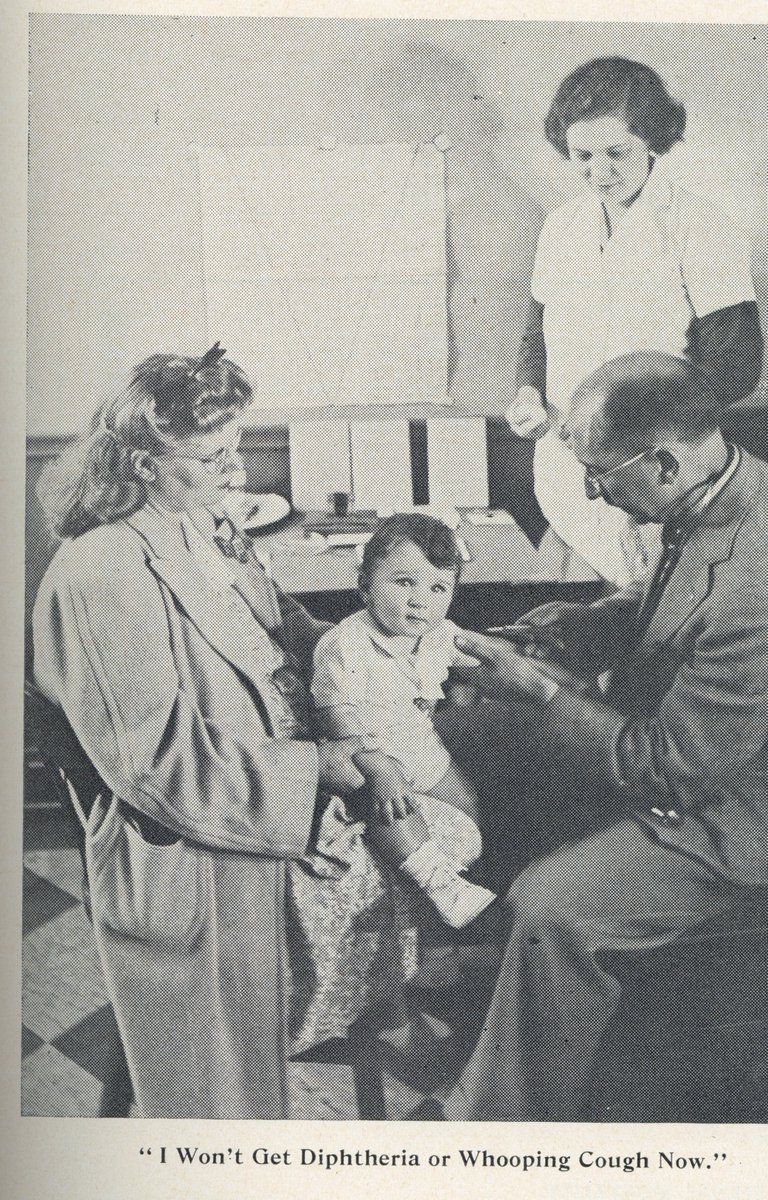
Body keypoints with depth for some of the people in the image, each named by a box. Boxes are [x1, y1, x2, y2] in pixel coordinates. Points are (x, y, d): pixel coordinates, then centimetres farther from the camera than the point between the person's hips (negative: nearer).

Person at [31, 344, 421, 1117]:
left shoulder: (206, 528, 2)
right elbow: (160, 759, -28)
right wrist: (313, 769, -25)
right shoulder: (99, 578, -27)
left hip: (274, 817, 9)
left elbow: (278, 625, 16)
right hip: (190, 866, -9)